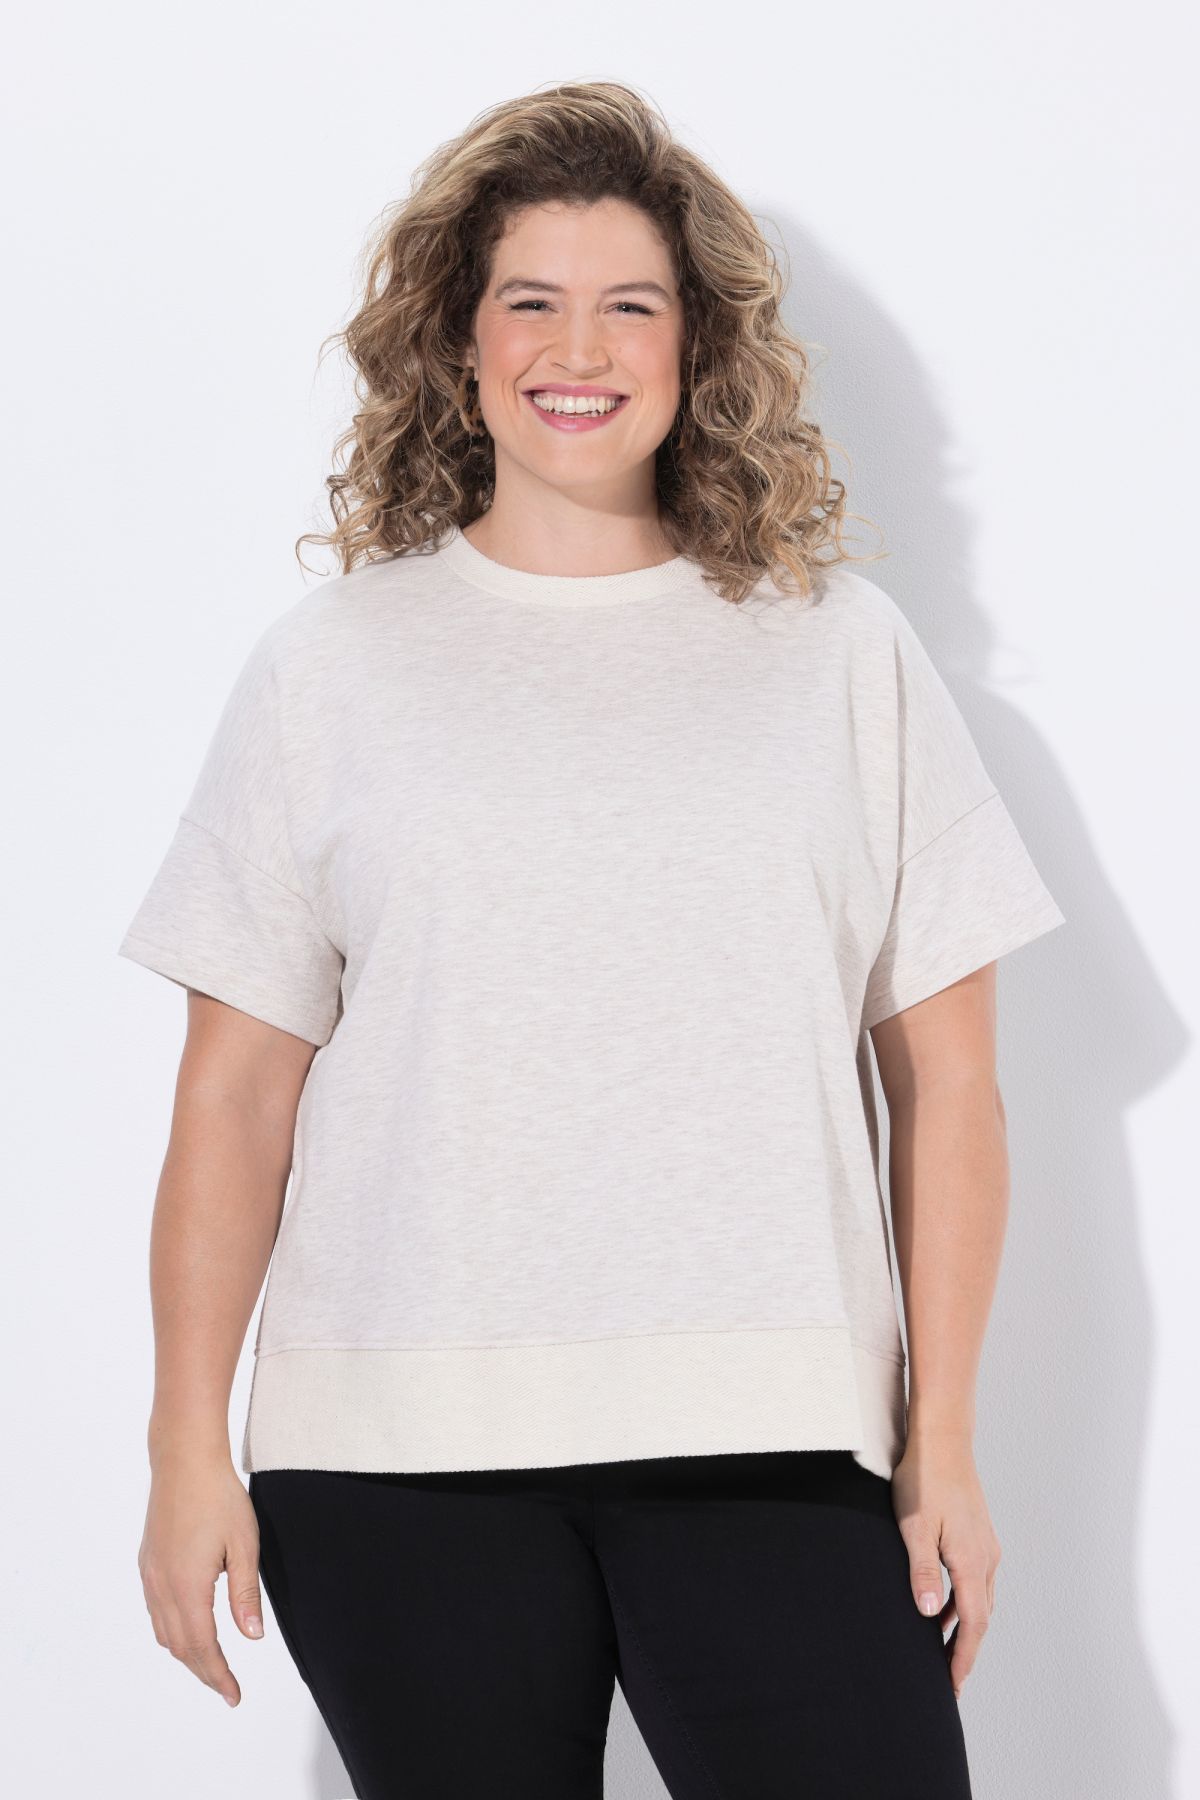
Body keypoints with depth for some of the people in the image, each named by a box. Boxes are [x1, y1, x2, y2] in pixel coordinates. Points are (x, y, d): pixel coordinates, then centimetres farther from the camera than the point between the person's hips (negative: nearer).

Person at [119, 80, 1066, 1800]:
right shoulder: (329, 661, 9)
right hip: (401, 1458, 0)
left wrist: (943, 1445, 3)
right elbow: (235, 1093, 6)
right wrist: (190, 1446, 1)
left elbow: (946, 1081, 7)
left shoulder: (843, 646, 9)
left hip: (767, 1444, 0)